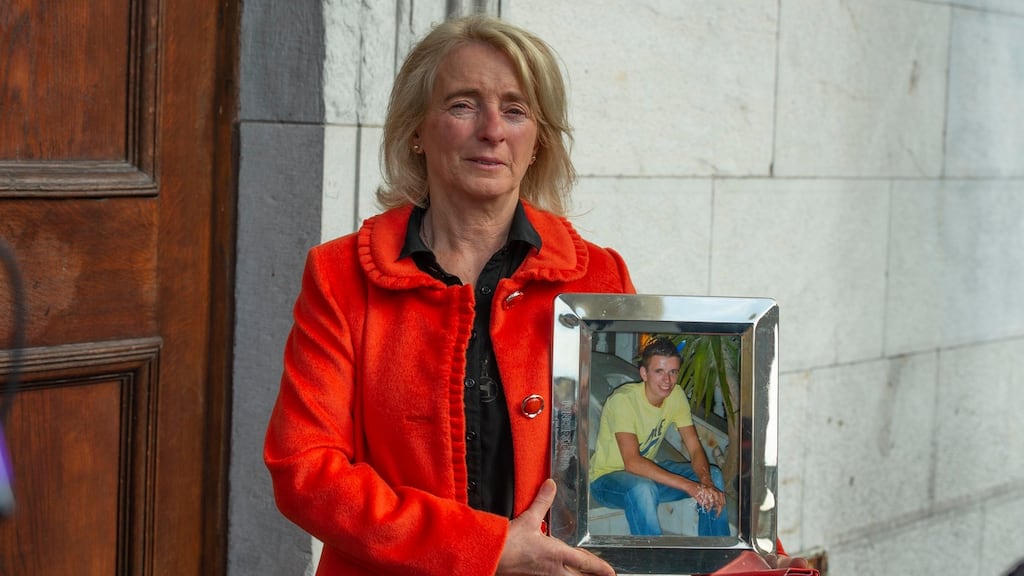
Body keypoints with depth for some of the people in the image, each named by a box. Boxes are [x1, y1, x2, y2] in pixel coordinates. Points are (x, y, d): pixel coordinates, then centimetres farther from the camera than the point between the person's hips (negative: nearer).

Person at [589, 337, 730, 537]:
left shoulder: (676, 395, -6)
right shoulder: (623, 399, -28)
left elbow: (695, 448, -8)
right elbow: (632, 462, -37)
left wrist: (706, 482, -30)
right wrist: (688, 486, -42)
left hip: (647, 470, 7)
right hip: (607, 478, -7)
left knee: (713, 476, -8)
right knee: (642, 488, -39)